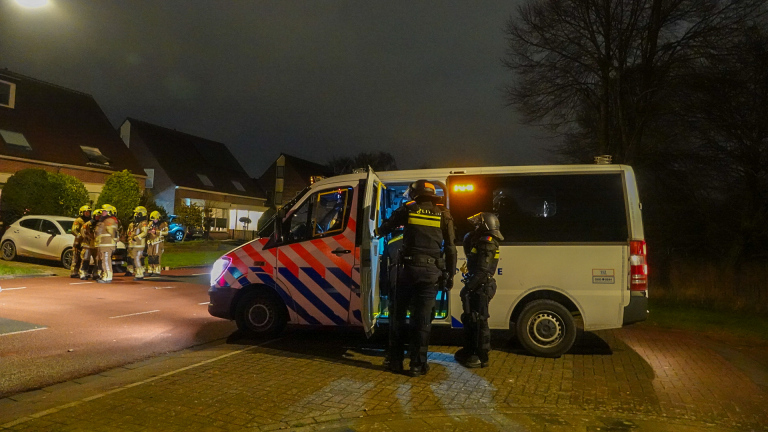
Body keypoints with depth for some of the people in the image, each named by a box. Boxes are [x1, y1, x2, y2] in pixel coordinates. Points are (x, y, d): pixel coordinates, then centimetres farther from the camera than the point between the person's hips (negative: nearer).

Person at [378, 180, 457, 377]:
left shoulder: (408, 209, 5)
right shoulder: (444, 215, 7)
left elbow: (384, 228, 15)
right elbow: (450, 248, 5)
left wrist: (381, 231, 38)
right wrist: (450, 275, 11)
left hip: (409, 268, 0)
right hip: (431, 271, 0)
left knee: (399, 316, 12)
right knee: (422, 319, 4)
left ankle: (395, 361, 18)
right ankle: (417, 364, 7)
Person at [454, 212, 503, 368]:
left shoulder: (487, 243, -16)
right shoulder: (481, 241, 16)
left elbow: (482, 270, -23)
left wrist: (468, 287, -22)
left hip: (481, 288, -10)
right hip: (477, 287, 10)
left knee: (479, 321, -4)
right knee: (469, 319, 17)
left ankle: (482, 357, 3)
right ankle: (469, 351, 28)